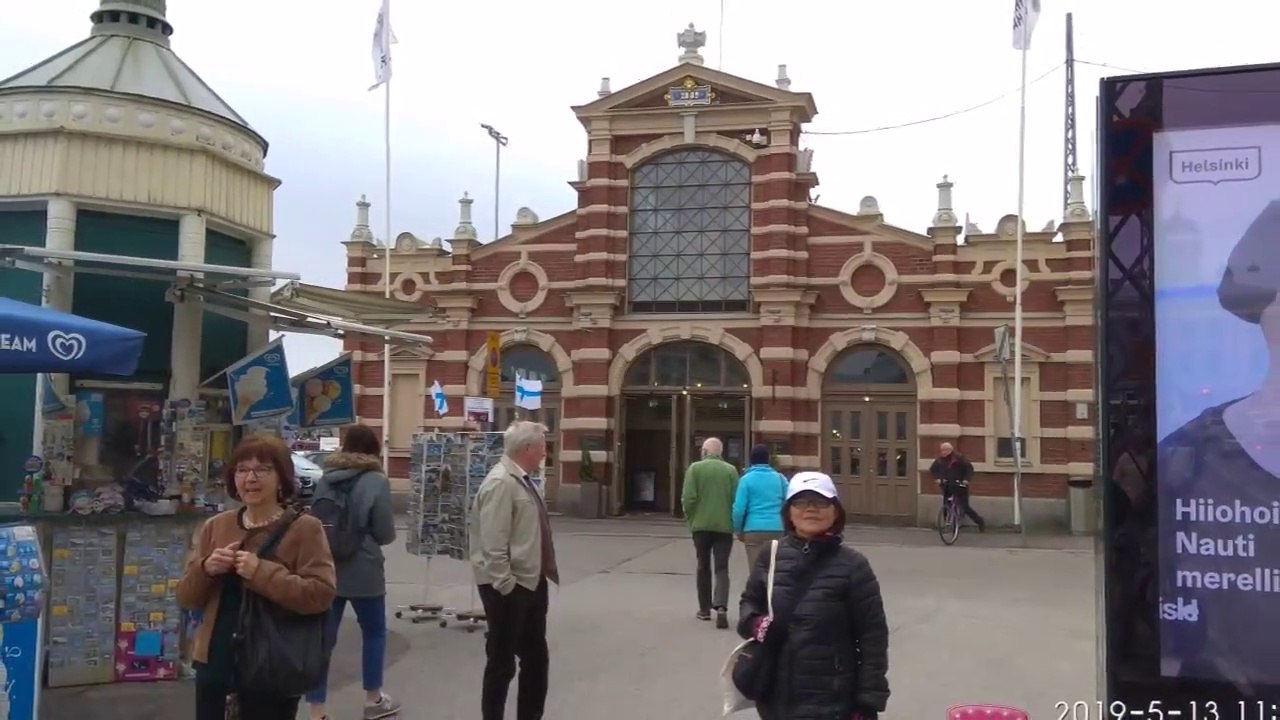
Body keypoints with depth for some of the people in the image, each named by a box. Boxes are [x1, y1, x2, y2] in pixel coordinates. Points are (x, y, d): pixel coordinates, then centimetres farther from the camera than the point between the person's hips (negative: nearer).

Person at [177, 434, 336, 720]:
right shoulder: (215, 526, 7)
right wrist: (205, 569, -12)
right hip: (215, 663, 5)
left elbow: (322, 594, -19)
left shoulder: (305, 528, -8)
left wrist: (261, 572, -24)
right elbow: (186, 598, 9)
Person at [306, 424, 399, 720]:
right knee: (374, 632, 16)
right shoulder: (376, 481, -10)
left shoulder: (325, 479, 3)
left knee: (322, 639, 5)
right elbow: (386, 534, -9)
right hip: (362, 572, -4)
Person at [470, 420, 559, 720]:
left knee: (536, 658, 18)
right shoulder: (501, 483, -20)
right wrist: (506, 586, -22)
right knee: (502, 662, 3)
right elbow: (493, 544, -24)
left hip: (532, 582, 10)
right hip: (508, 587, -10)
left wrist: (541, 574, 17)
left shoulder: (522, 480, 10)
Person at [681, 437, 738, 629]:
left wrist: (690, 517, 5)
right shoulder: (731, 470, 0)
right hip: (724, 526, 0)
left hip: (701, 525, 0)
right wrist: (734, 521, 9)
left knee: (703, 567, 14)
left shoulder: (695, 468, -3)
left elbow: (688, 498, -10)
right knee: (722, 568, 2)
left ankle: (705, 609, 20)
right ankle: (721, 607, -17)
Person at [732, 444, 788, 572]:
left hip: (754, 531, -3)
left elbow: (739, 508, -5)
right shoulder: (780, 478, 7)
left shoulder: (747, 479, -1)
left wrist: (738, 530, 8)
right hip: (777, 530, 3)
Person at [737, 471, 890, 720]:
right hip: (776, 695, 4)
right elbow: (750, 600, 16)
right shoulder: (772, 556, 1)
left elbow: (872, 635, -7)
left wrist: (868, 700, -8)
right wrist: (754, 624, -7)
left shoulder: (852, 565, -8)